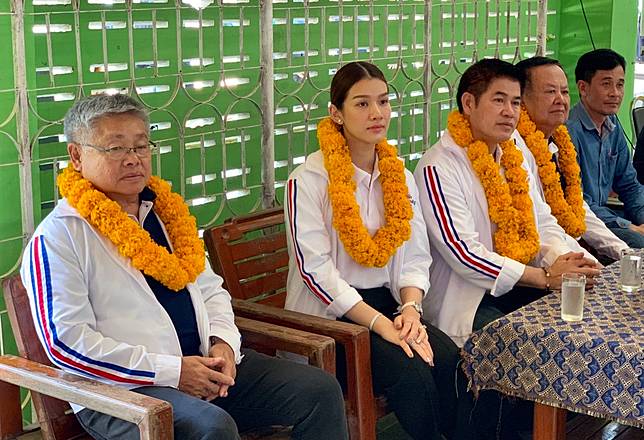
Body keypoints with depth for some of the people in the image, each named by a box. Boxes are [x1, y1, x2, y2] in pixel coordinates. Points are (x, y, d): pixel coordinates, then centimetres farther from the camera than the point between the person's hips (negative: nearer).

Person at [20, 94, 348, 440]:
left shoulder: (166, 211, 16)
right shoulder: (59, 236, -6)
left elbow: (209, 289, 22)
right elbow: (66, 341, -14)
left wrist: (222, 341, -1)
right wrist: (171, 372, -17)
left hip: (205, 365, 7)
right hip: (121, 388, -7)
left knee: (321, 391, -3)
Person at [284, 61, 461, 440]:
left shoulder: (400, 177, 12)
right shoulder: (309, 180, -8)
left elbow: (416, 257, 7)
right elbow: (314, 268, -15)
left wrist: (410, 309, -13)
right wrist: (379, 323, -21)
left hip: (387, 303, 5)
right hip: (330, 315, -5)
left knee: (448, 358, -22)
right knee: (411, 373, -27)